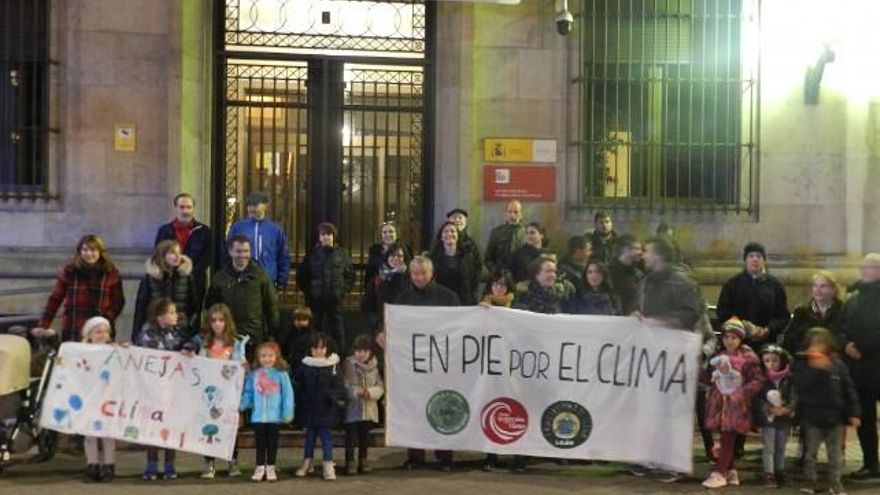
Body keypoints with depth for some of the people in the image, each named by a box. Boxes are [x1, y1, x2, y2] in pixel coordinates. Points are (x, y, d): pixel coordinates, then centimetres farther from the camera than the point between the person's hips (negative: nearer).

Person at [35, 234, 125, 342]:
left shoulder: (111, 273, 2)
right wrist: (43, 326, -3)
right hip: (72, 333, 1)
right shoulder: (69, 271, 3)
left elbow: (118, 302, 5)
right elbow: (55, 299, 4)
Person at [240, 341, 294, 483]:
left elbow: (287, 394, -6)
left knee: (272, 442, 9)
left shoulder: (281, 374, -5)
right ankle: (260, 467, 16)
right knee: (260, 442, 9)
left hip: (274, 416, -1)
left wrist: (287, 412, -10)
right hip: (258, 416, 2)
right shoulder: (253, 374, 2)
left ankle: (270, 468, 18)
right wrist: (240, 405, -10)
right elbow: (248, 394, 5)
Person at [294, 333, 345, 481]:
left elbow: (340, 389, -9)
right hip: (309, 409, 2)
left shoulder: (333, 366, -7)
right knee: (310, 436, 14)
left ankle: (328, 466, 2)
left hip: (326, 410, -2)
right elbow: (297, 383, 9)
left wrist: (332, 395, -25)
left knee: (326, 436, -1)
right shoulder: (304, 366, 0)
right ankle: (306, 463, 28)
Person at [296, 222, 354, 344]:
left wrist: (344, 291, 2)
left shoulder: (342, 254, 6)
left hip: (335, 298, 0)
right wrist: (307, 291, 3)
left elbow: (350, 275, 11)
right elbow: (301, 275, 9)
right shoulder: (313, 254, 4)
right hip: (315, 299, 0)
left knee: (337, 329, 1)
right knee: (315, 329, 2)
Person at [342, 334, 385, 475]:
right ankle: (349, 462, 10)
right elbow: (344, 387, -8)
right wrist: (356, 391, -20)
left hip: (369, 409, 3)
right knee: (351, 436, 1)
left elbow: (380, 387, 3)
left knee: (364, 436, 12)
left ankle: (363, 461, 23)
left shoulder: (374, 366, 4)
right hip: (352, 407, -3)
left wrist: (370, 392, -15)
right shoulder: (349, 365, -6)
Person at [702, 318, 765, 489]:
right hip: (720, 402, 5)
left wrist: (742, 392, -17)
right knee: (726, 438, 10)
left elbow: (757, 381, -7)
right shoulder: (718, 355, 9)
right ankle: (730, 471, 21)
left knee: (728, 438, -4)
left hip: (736, 404, -5)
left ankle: (719, 473, -3)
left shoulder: (747, 357, -7)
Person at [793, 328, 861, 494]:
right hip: (812, 416, -1)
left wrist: (854, 413, -2)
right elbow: (800, 385, -19)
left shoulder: (838, 365, 1)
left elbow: (848, 390, 3)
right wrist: (816, 369, -26)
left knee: (835, 453, 8)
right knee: (811, 452, 7)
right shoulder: (802, 363, -4)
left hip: (835, 415, 2)